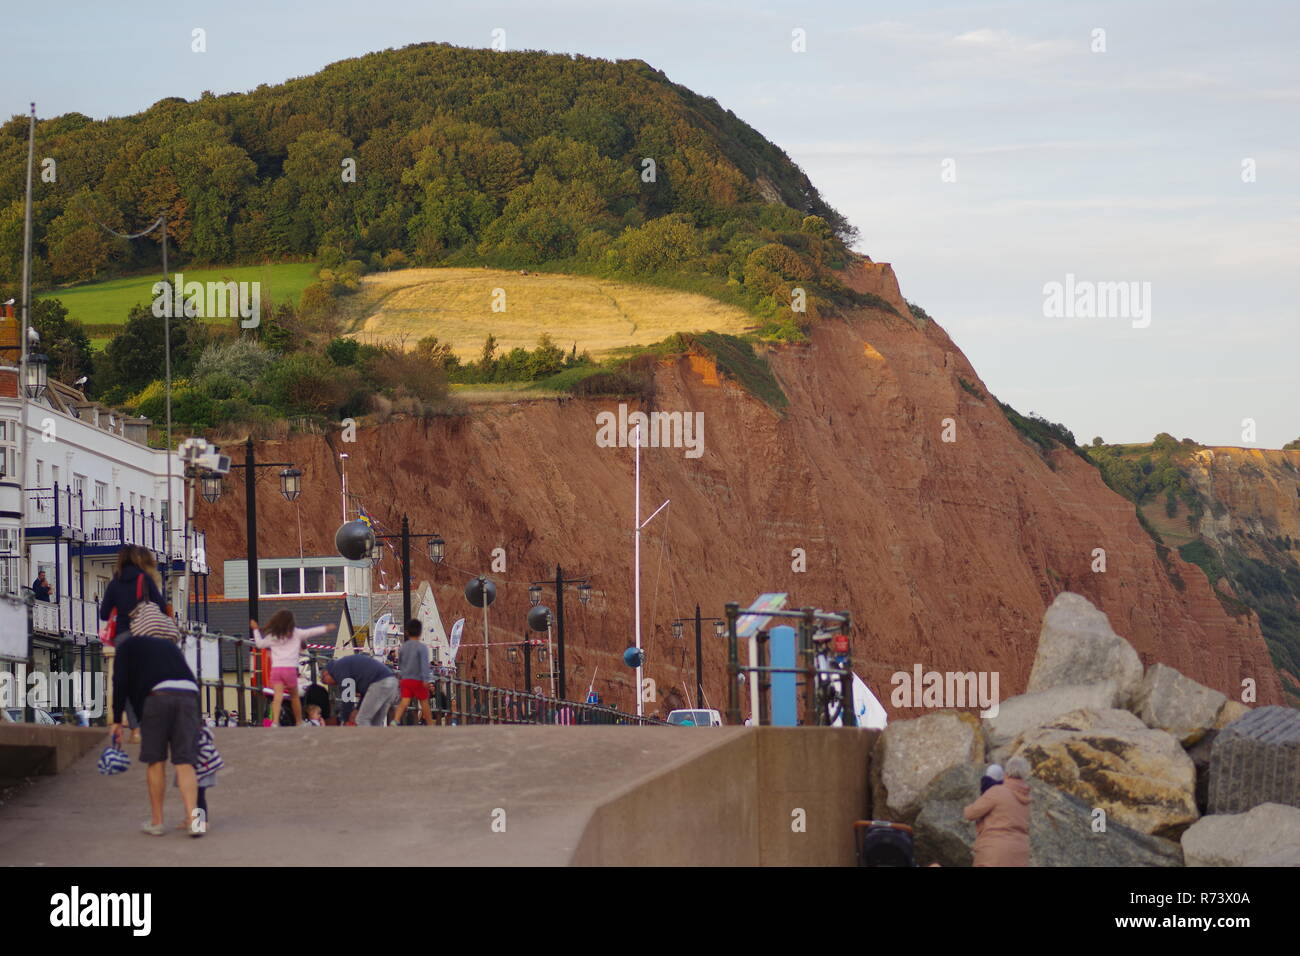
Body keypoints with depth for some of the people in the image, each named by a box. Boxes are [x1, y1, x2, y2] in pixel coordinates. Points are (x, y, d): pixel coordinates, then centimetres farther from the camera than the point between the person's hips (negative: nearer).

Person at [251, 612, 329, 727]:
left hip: (276, 668, 1)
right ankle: (299, 722, 28)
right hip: (290, 668, -1)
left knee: (277, 696, -12)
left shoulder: (272, 636, 12)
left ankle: (274, 721, -31)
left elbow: (260, 643, 23)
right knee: (294, 696, 17)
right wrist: (325, 628, 23)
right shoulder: (296, 633, 7)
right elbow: (311, 632, 9)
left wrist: (256, 630, 36)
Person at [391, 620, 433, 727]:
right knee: (424, 703, 7)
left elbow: (399, 662, 21)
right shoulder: (422, 647, -8)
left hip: (405, 679, 4)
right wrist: (426, 679, -23)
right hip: (418, 680, -4)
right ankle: (431, 726, 15)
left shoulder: (403, 646, 9)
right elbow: (424, 663, -19)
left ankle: (395, 720, -27)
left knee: (404, 702, -5)